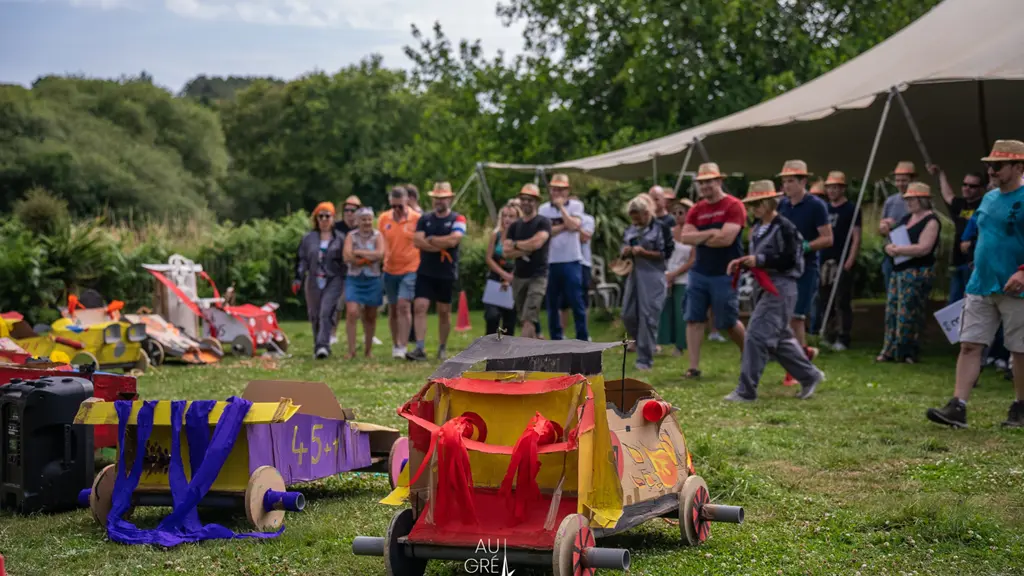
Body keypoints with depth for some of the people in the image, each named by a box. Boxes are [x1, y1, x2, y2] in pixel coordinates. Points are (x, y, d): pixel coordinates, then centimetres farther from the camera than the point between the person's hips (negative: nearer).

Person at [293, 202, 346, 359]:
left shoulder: (340, 238, 5)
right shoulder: (308, 238, 12)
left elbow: (346, 259, 6)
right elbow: (301, 259, 12)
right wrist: (298, 279, 3)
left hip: (334, 281, -3)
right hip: (314, 282, 3)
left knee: (326, 312, -18)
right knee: (315, 315, 7)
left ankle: (323, 345, -24)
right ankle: (318, 347, 18)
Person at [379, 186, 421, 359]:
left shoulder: (417, 219, -7)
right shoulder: (383, 219, 3)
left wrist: (423, 267, -3)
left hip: (409, 269, -4)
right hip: (389, 270, 4)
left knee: (403, 306, -16)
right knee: (392, 309, 11)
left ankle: (402, 347, -16)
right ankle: (395, 345, 23)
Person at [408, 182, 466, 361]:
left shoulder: (457, 219, -2)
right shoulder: (424, 219, 7)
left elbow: (453, 240, -19)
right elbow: (417, 241, -6)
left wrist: (431, 240, -8)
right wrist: (441, 245, -12)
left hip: (447, 273, -2)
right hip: (425, 272, 2)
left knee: (444, 311, 9)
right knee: (419, 307, -11)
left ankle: (443, 348, 21)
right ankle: (419, 348, -13)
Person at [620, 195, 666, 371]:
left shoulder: (659, 229, -5)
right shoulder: (630, 230, 14)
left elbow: (663, 254, -7)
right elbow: (622, 252, 17)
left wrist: (644, 252, -19)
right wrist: (625, 252, -6)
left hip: (652, 277, -7)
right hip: (634, 276, 7)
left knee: (647, 316, -8)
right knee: (628, 315, 5)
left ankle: (645, 359, -3)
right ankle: (643, 346, 26)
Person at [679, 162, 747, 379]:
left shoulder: (734, 206, -9)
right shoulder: (696, 210, 9)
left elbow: (726, 238, -19)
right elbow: (685, 237, -2)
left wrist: (699, 237, -6)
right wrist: (710, 233, -15)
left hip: (725, 274, -5)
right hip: (699, 272, 5)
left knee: (727, 322, 3)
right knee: (694, 319, -1)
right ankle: (694, 367, 1)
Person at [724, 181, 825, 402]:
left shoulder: (784, 228, -13)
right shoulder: (757, 228, 14)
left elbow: (789, 260, -18)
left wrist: (759, 260, -21)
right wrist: (741, 263, 3)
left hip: (780, 287, -10)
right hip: (763, 286, 10)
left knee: (757, 335, -13)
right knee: (780, 338, 16)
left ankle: (746, 390, -10)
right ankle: (809, 376, 30)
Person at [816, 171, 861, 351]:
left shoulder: (851, 209, -2)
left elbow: (856, 238, -7)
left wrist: (850, 261, -15)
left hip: (842, 262, -6)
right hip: (825, 262, 6)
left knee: (843, 302, -4)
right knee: (824, 301, 8)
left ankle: (843, 338, -1)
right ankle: (828, 336, 16)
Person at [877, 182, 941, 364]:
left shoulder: (930, 221, -9)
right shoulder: (906, 219, 17)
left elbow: (924, 248, -20)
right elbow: (893, 240, 20)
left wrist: (898, 250, -16)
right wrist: (889, 247, -4)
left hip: (917, 273, -9)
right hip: (898, 270, 9)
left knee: (907, 313, -8)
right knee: (892, 310, 8)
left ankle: (906, 353, -1)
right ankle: (890, 351, 13)